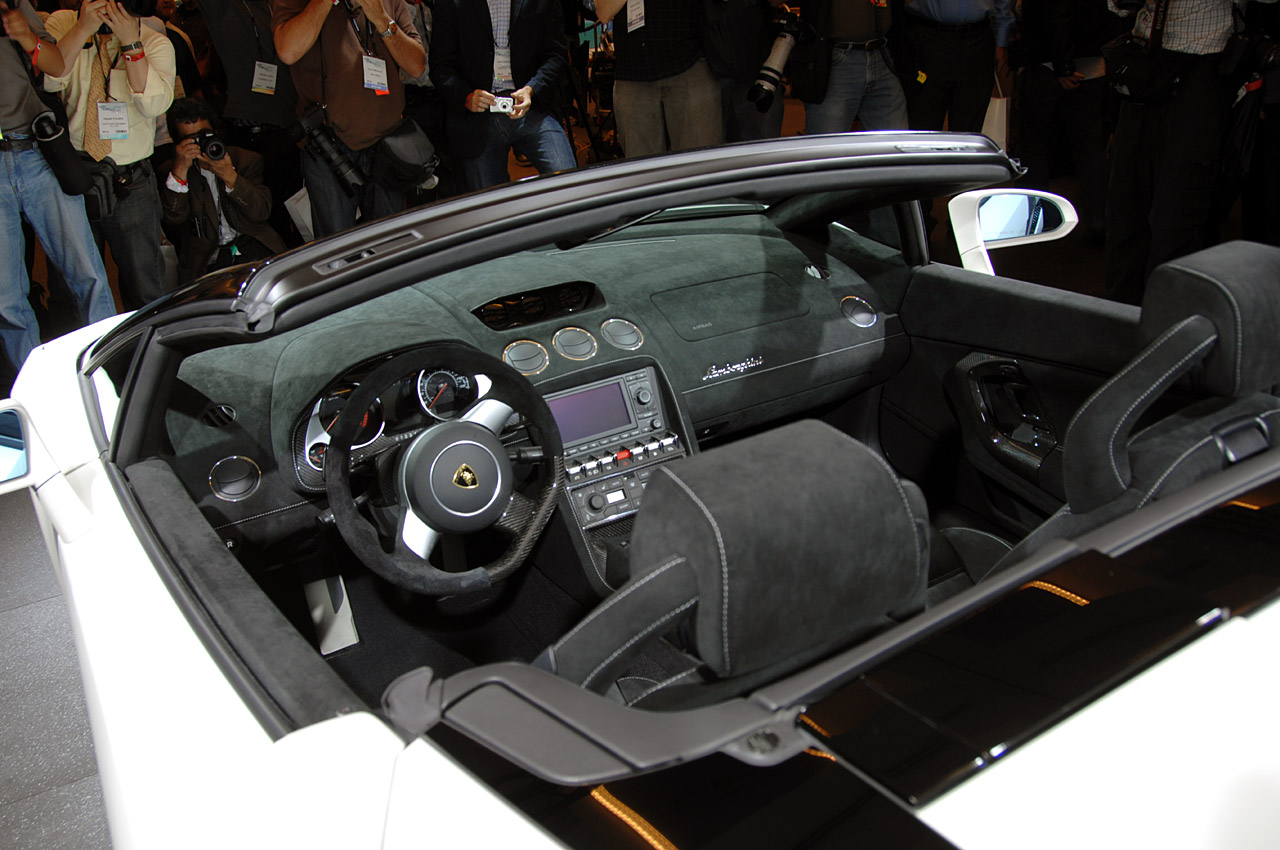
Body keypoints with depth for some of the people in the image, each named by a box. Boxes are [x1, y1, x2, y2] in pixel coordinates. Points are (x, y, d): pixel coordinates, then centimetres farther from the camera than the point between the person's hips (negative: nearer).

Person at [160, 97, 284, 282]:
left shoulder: (247, 159, 10)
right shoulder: (171, 171, 9)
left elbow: (261, 213, -4)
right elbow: (173, 218, -9)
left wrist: (229, 176, -18)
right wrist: (180, 171, -19)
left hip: (251, 247, 2)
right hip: (207, 261, -2)